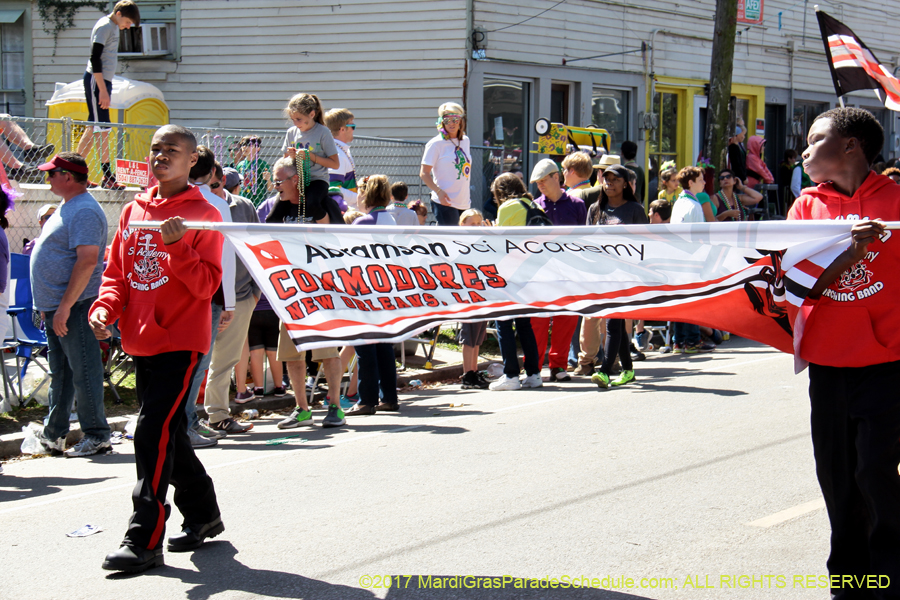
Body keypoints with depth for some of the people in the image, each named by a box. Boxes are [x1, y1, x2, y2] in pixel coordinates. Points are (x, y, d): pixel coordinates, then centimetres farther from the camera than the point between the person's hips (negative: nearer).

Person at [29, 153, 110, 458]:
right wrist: (48, 305, 21)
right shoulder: (67, 207, 16)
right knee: (60, 372, 15)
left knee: (83, 370, -4)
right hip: (57, 307, 10)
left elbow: (87, 260, -26)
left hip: (75, 306, -10)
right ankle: (54, 434, 22)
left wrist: (65, 306, -26)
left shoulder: (85, 211, -17)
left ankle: (96, 435, 3)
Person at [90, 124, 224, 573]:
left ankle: (144, 540, -12)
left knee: (153, 434, -14)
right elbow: (117, 272, 17)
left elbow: (207, 285, -12)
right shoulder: (133, 211, 12)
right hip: (140, 342, 7)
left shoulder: (203, 216, -6)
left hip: (181, 343, -7)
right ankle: (203, 515, 32)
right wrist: (105, 308, -2)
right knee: (168, 435, 15)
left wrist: (177, 246, -25)